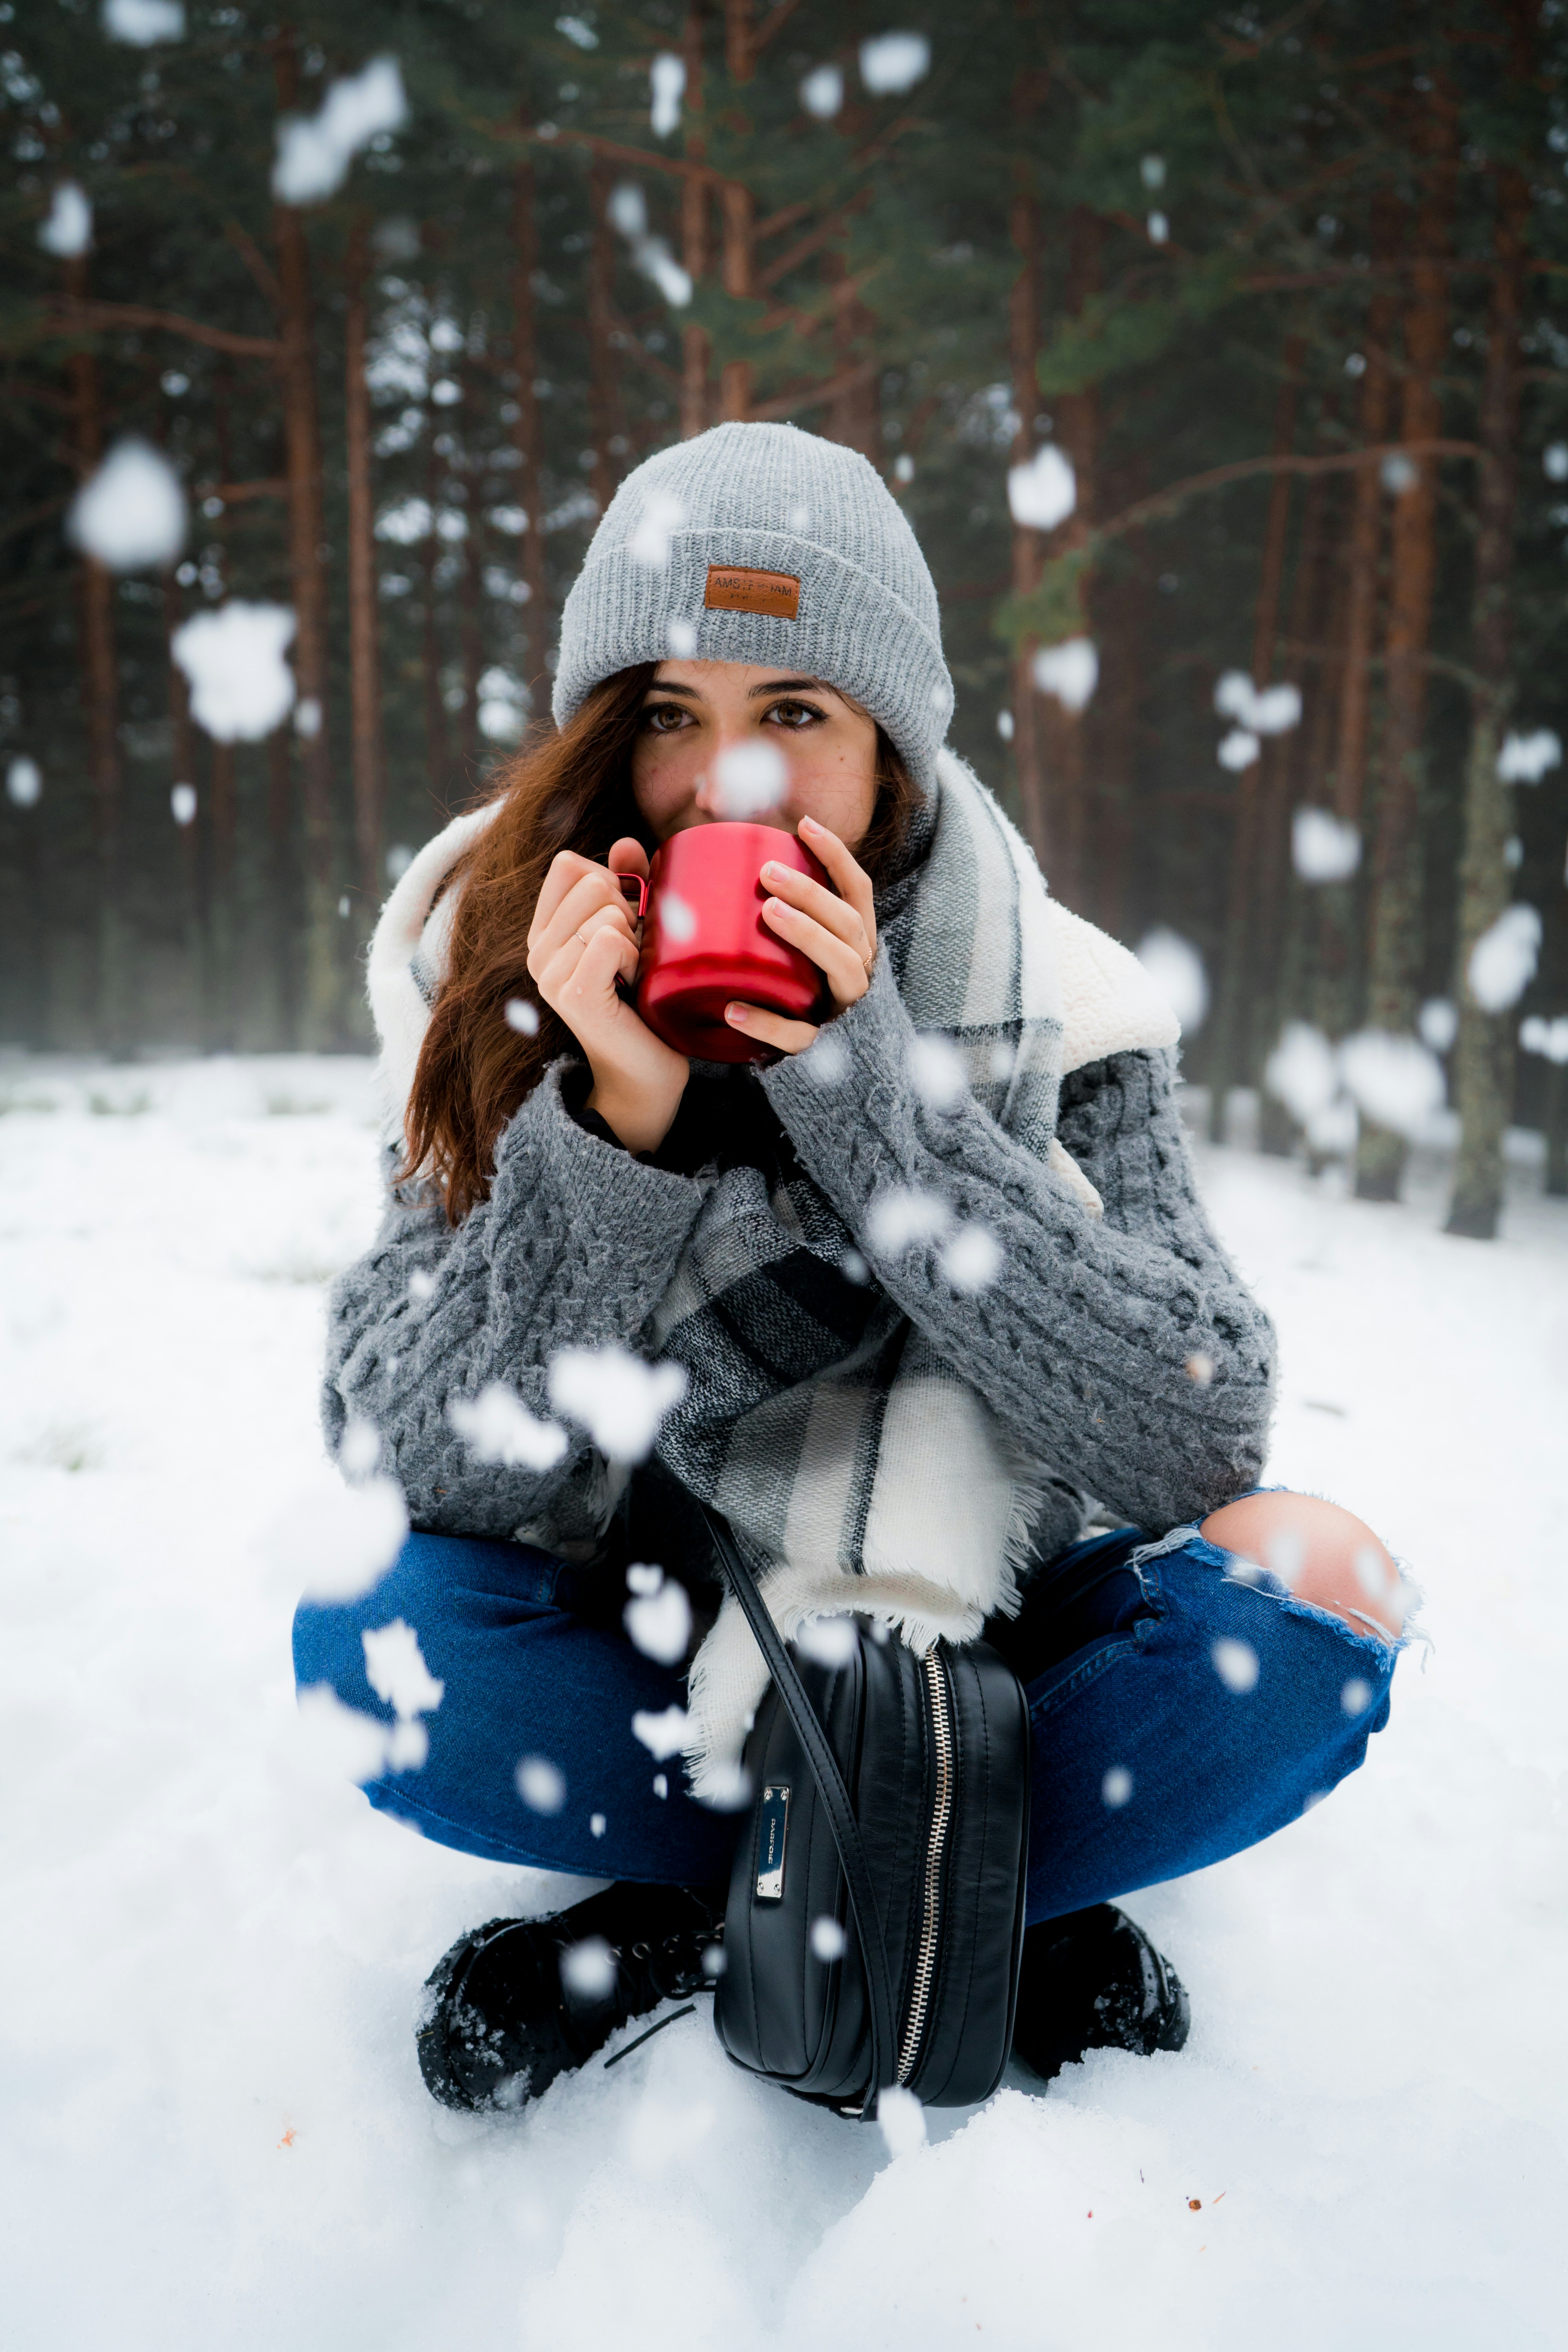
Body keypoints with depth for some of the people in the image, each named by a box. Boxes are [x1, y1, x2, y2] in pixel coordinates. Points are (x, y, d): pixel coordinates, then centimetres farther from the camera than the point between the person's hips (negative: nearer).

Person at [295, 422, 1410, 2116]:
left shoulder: (1049, 1002, -13)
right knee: (369, 1633, -26)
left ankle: (691, 1925, -10)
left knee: (1310, 1602, -24)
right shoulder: (508, 983, -11)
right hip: (649, 1639, 1)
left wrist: (872, 1092, -30)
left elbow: (1197, 1442, -23)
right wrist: (614, 1126, -33)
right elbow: (403, 1459, -17)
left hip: (970, 1627, 0)